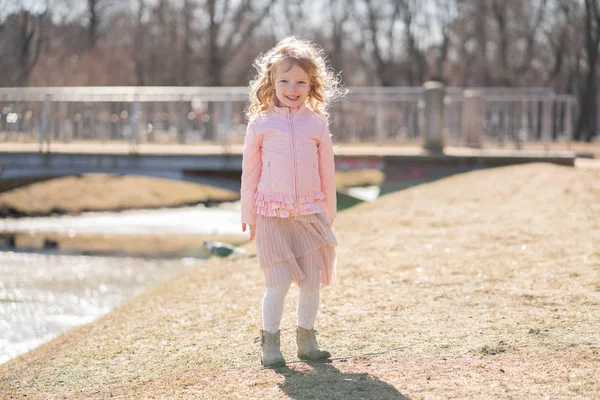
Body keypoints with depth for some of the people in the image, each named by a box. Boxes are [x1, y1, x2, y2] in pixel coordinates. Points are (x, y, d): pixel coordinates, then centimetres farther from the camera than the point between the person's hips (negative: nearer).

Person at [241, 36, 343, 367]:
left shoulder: (316, 123, 5)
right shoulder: (261, 123, 1)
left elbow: (327, 171, 12)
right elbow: (250, 171, 6)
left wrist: (329, 212, 13)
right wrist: (248, 214, 7)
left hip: (310, 215, 2)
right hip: (272, 216, -2)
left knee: (312, 281, 3)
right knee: (278, 283, -7)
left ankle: (306, 339, 18)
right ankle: (270, 342, 7)